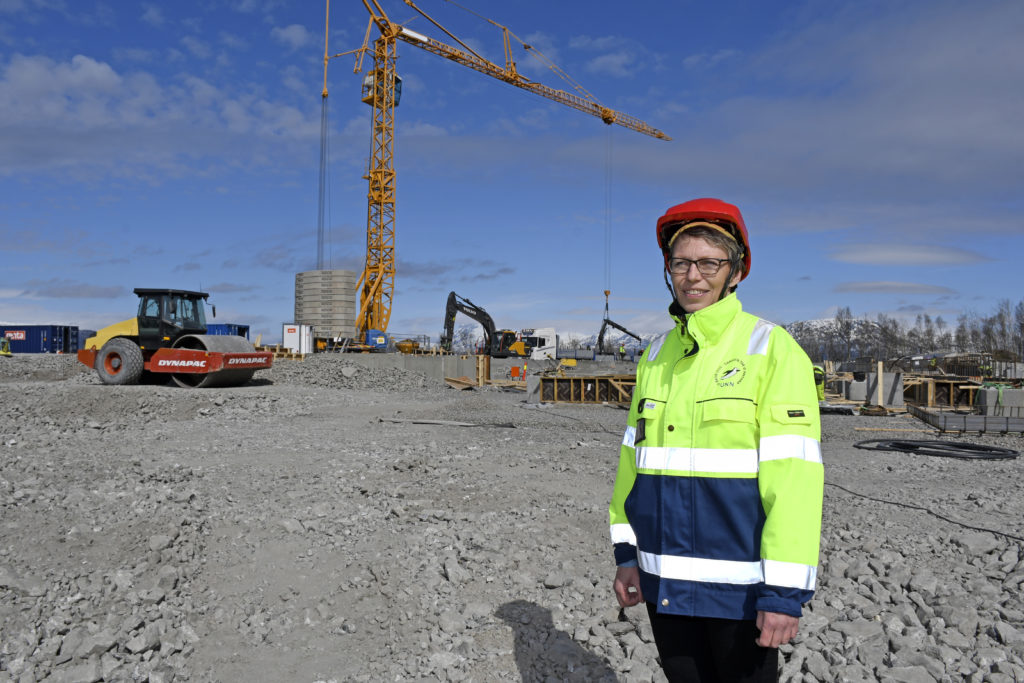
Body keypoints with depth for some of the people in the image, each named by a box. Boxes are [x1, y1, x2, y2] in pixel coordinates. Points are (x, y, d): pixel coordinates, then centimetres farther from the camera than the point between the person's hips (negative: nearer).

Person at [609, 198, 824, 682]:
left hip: (740, 587, -5)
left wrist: (786, 591, -18)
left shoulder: (771, 349, -10)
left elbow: (794, 476, -15)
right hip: (664, 583, 5)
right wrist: (626, 552, 10)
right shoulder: (656, 356, 8)